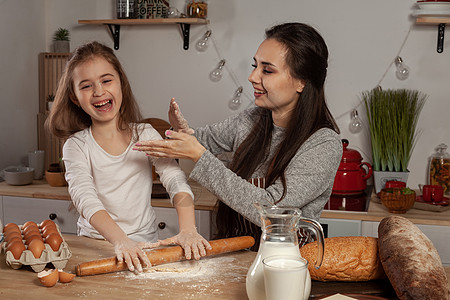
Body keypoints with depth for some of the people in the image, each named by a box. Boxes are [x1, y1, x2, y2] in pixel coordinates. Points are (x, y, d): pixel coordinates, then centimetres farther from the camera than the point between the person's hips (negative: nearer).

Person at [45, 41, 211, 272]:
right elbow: (85, 199, -17)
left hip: (145, 242, 0)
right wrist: (121, 241, -34)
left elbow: (175, 179, -7)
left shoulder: (145, 135, 3)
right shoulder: (77, 145, -3)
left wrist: (188, 230, -26)